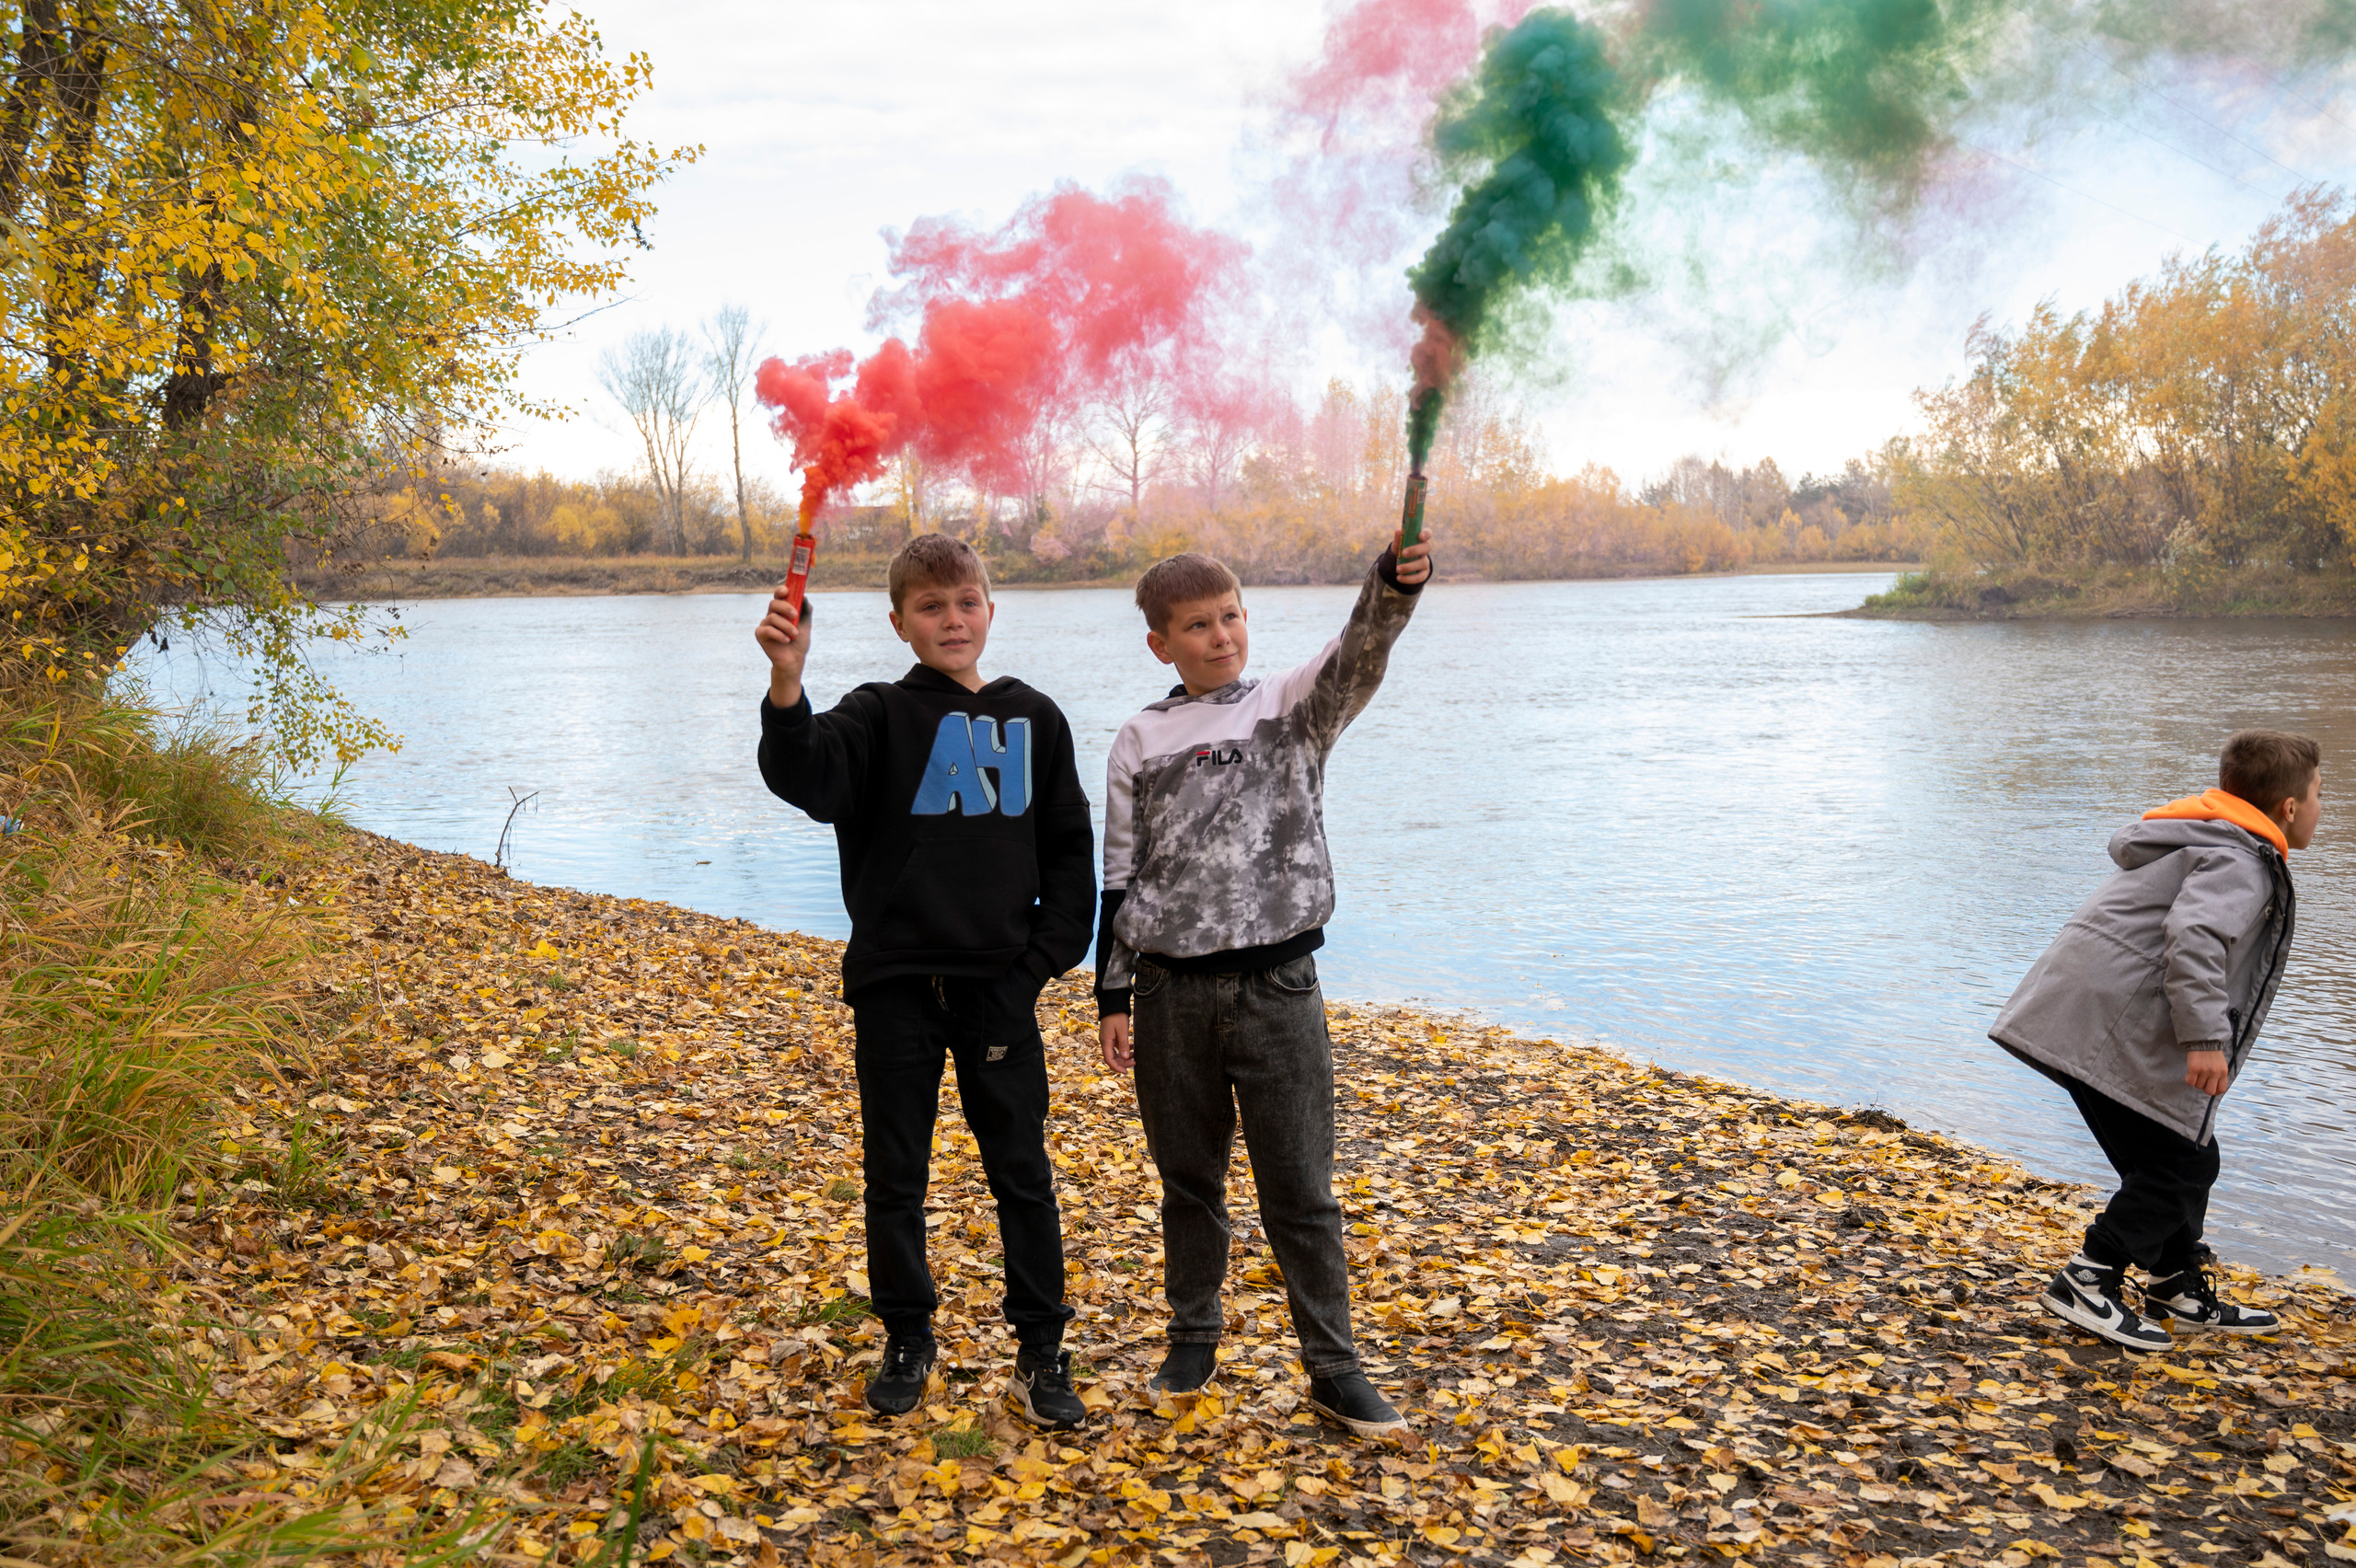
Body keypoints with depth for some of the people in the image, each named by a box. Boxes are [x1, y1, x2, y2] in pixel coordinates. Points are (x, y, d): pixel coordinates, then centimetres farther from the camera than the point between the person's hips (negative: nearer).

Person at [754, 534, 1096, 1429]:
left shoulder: (1032, 719, 6)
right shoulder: (880, 716, -2)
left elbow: (1069, 850, 9)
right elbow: (805, 777, -23)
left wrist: (1047, 955, 1)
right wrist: (787, 686, -41)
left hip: (999, 984, 1)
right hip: (894, 984, -1)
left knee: (1022, 1172, 6)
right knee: (894, 1174, 10)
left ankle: (1041, 1351, 19)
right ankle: (907, 1341, 28)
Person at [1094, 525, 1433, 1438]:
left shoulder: (1293, 707, 2)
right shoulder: (1140, 743, 7)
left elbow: (1358, 657, -19)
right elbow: (1119, 881, 9)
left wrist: (1396, 584, -40)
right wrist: (1112, 998, 6)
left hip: (1276, 986, -2)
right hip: (1171, 993, 2)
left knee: (1300, 1190, 3)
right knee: (1188, 1181, 14)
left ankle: (1332, 1368, 15)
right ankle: (1193, 1337, 32)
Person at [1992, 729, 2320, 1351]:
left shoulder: (2211, 842, 21)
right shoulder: (2241, 862, -12)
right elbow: (2193, 936, -29)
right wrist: (2206, 1036, -30)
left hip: (2091, 1017, 11)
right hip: (2117, 1032, -11)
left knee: (2183, 1161, 20)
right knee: (2182, 1166, -4)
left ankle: (2179, 1291, 32)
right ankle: (2086, 1283, 1)